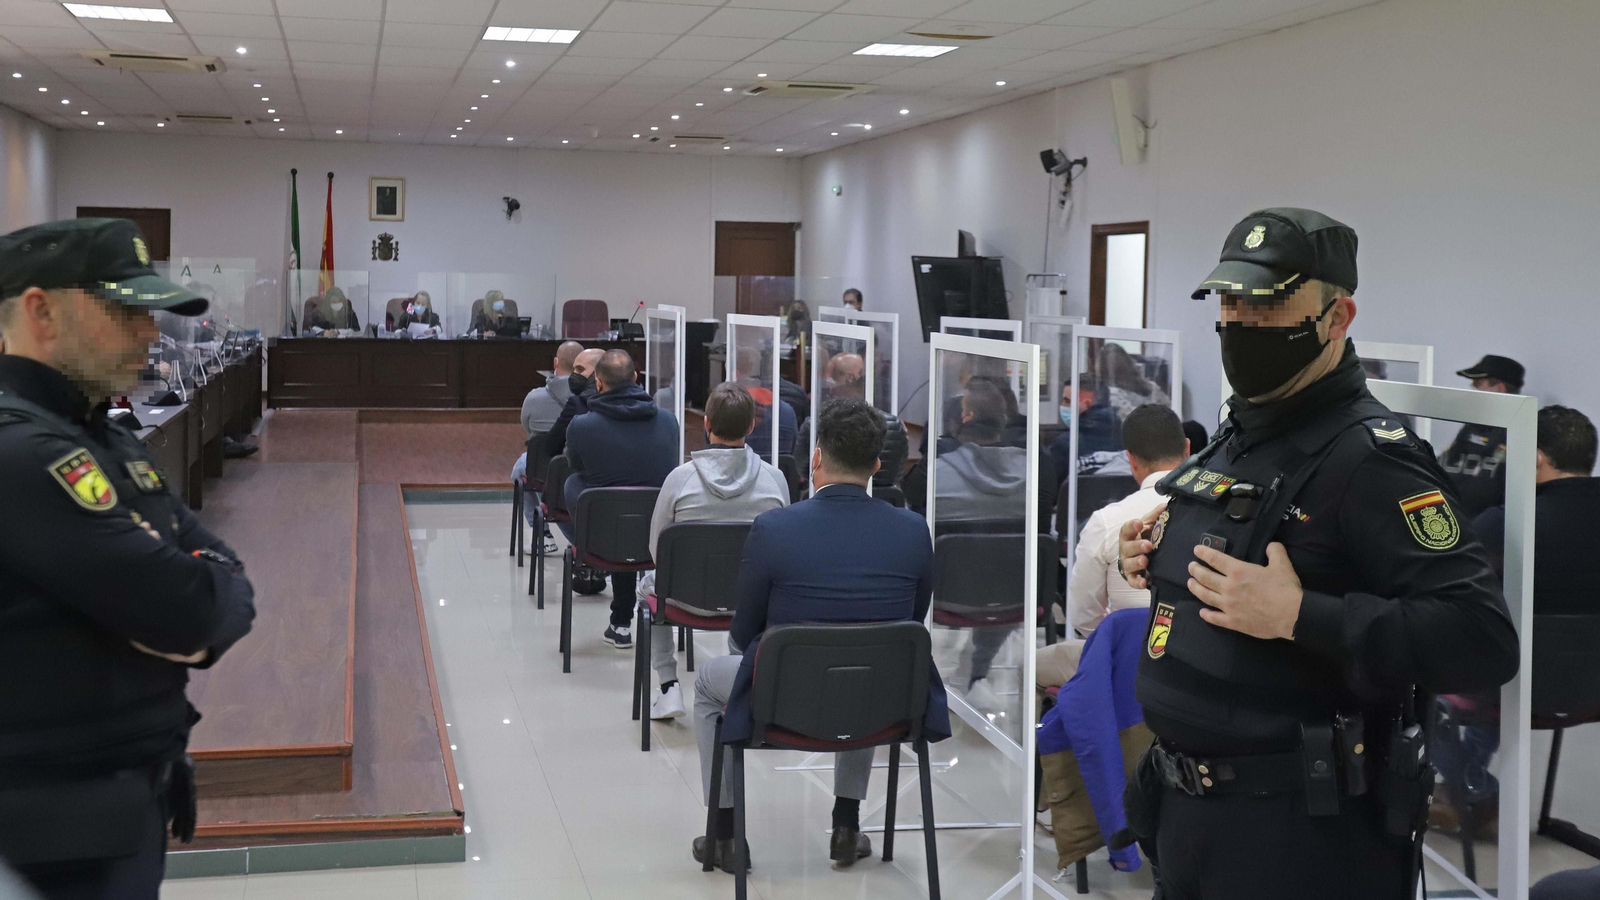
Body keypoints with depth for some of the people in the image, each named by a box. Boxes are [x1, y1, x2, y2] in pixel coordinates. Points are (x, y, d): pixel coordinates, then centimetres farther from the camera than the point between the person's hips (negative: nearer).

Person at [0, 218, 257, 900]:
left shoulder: (106, 441, 12)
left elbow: (225, 578, 10)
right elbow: (187, 605, -26)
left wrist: (198, 621, -12)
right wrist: (196, 607, -3)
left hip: (132, 803, 9)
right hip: (62, 836, -9)